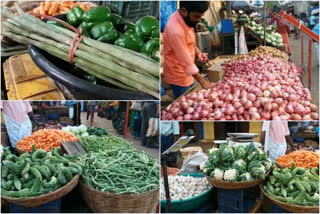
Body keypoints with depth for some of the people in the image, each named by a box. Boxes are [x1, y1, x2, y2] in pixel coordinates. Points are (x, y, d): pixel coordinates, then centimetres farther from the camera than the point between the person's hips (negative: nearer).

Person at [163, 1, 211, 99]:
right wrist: (202, 81, -22)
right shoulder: (175, 30, -32)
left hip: (187, 73, 8)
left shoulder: (186, 19, -4)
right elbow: (187, 62, -28)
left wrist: (198, 53, -2)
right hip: (179, 76, -8)